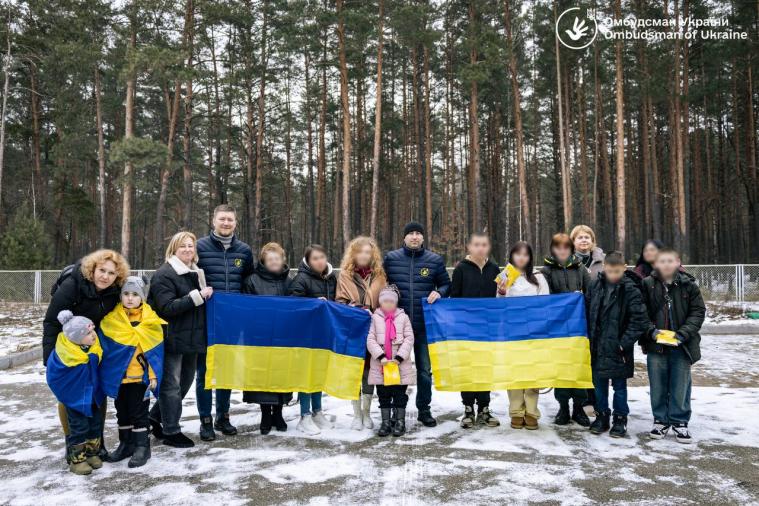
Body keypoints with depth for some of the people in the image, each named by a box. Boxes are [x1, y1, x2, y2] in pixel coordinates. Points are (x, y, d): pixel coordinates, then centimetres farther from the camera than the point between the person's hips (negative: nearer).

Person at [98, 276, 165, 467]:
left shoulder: (150, 321, -8)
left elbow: (155, 351, -5)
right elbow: (102, 346, 7)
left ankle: (142, 446, 17)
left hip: (139, 376, -4)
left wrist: (153, 375, -8)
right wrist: (102, 373, 6)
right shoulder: (111, 319, -1)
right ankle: (126, 444, 32)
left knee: (139, 412, 4)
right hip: (117, 375, 4)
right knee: (122, 411, 17)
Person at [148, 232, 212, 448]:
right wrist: (197, 296, -22)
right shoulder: (164, 274, -10)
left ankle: (155, 417, 33)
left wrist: (207, 295, 9)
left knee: (185, 381, 16)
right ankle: (171, 432, 14)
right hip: (172, 339, -8)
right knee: (171, 384, 2)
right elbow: (167, 307, -21)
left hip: (191, 339, 8)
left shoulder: (196, 273, 15)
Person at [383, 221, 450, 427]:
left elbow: (446, 285, 11)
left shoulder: (435, 260, 3)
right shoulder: (391, 258, 4)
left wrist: (438, 292, -9)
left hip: (424, 325, 0)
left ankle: (424, 410, 25)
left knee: (425, 369, 10)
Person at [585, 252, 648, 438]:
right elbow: (587, 310, 11)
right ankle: (601, 416, 28)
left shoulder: (630, 290, -11)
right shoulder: (596, 285, 1)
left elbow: (639, 320, -12)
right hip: (598, 346, 4)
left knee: (619, 385, 8)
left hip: (618, 348, -4)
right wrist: (589, 336, 6)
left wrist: (625, 343, -14)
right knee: (599, 383, 13)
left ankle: (620, 419, 23)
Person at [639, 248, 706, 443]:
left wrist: (683, 333, -12)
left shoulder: (689, 285, -1)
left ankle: (679, 422, 22)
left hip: (681, 345, 0)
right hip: (655, 345, 0)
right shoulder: (647, 284, -2)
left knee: (680, 384, 8)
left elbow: (698, 312, -1)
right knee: (658, 385, 9)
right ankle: (661, 420, 24)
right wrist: (651, 330, -14)